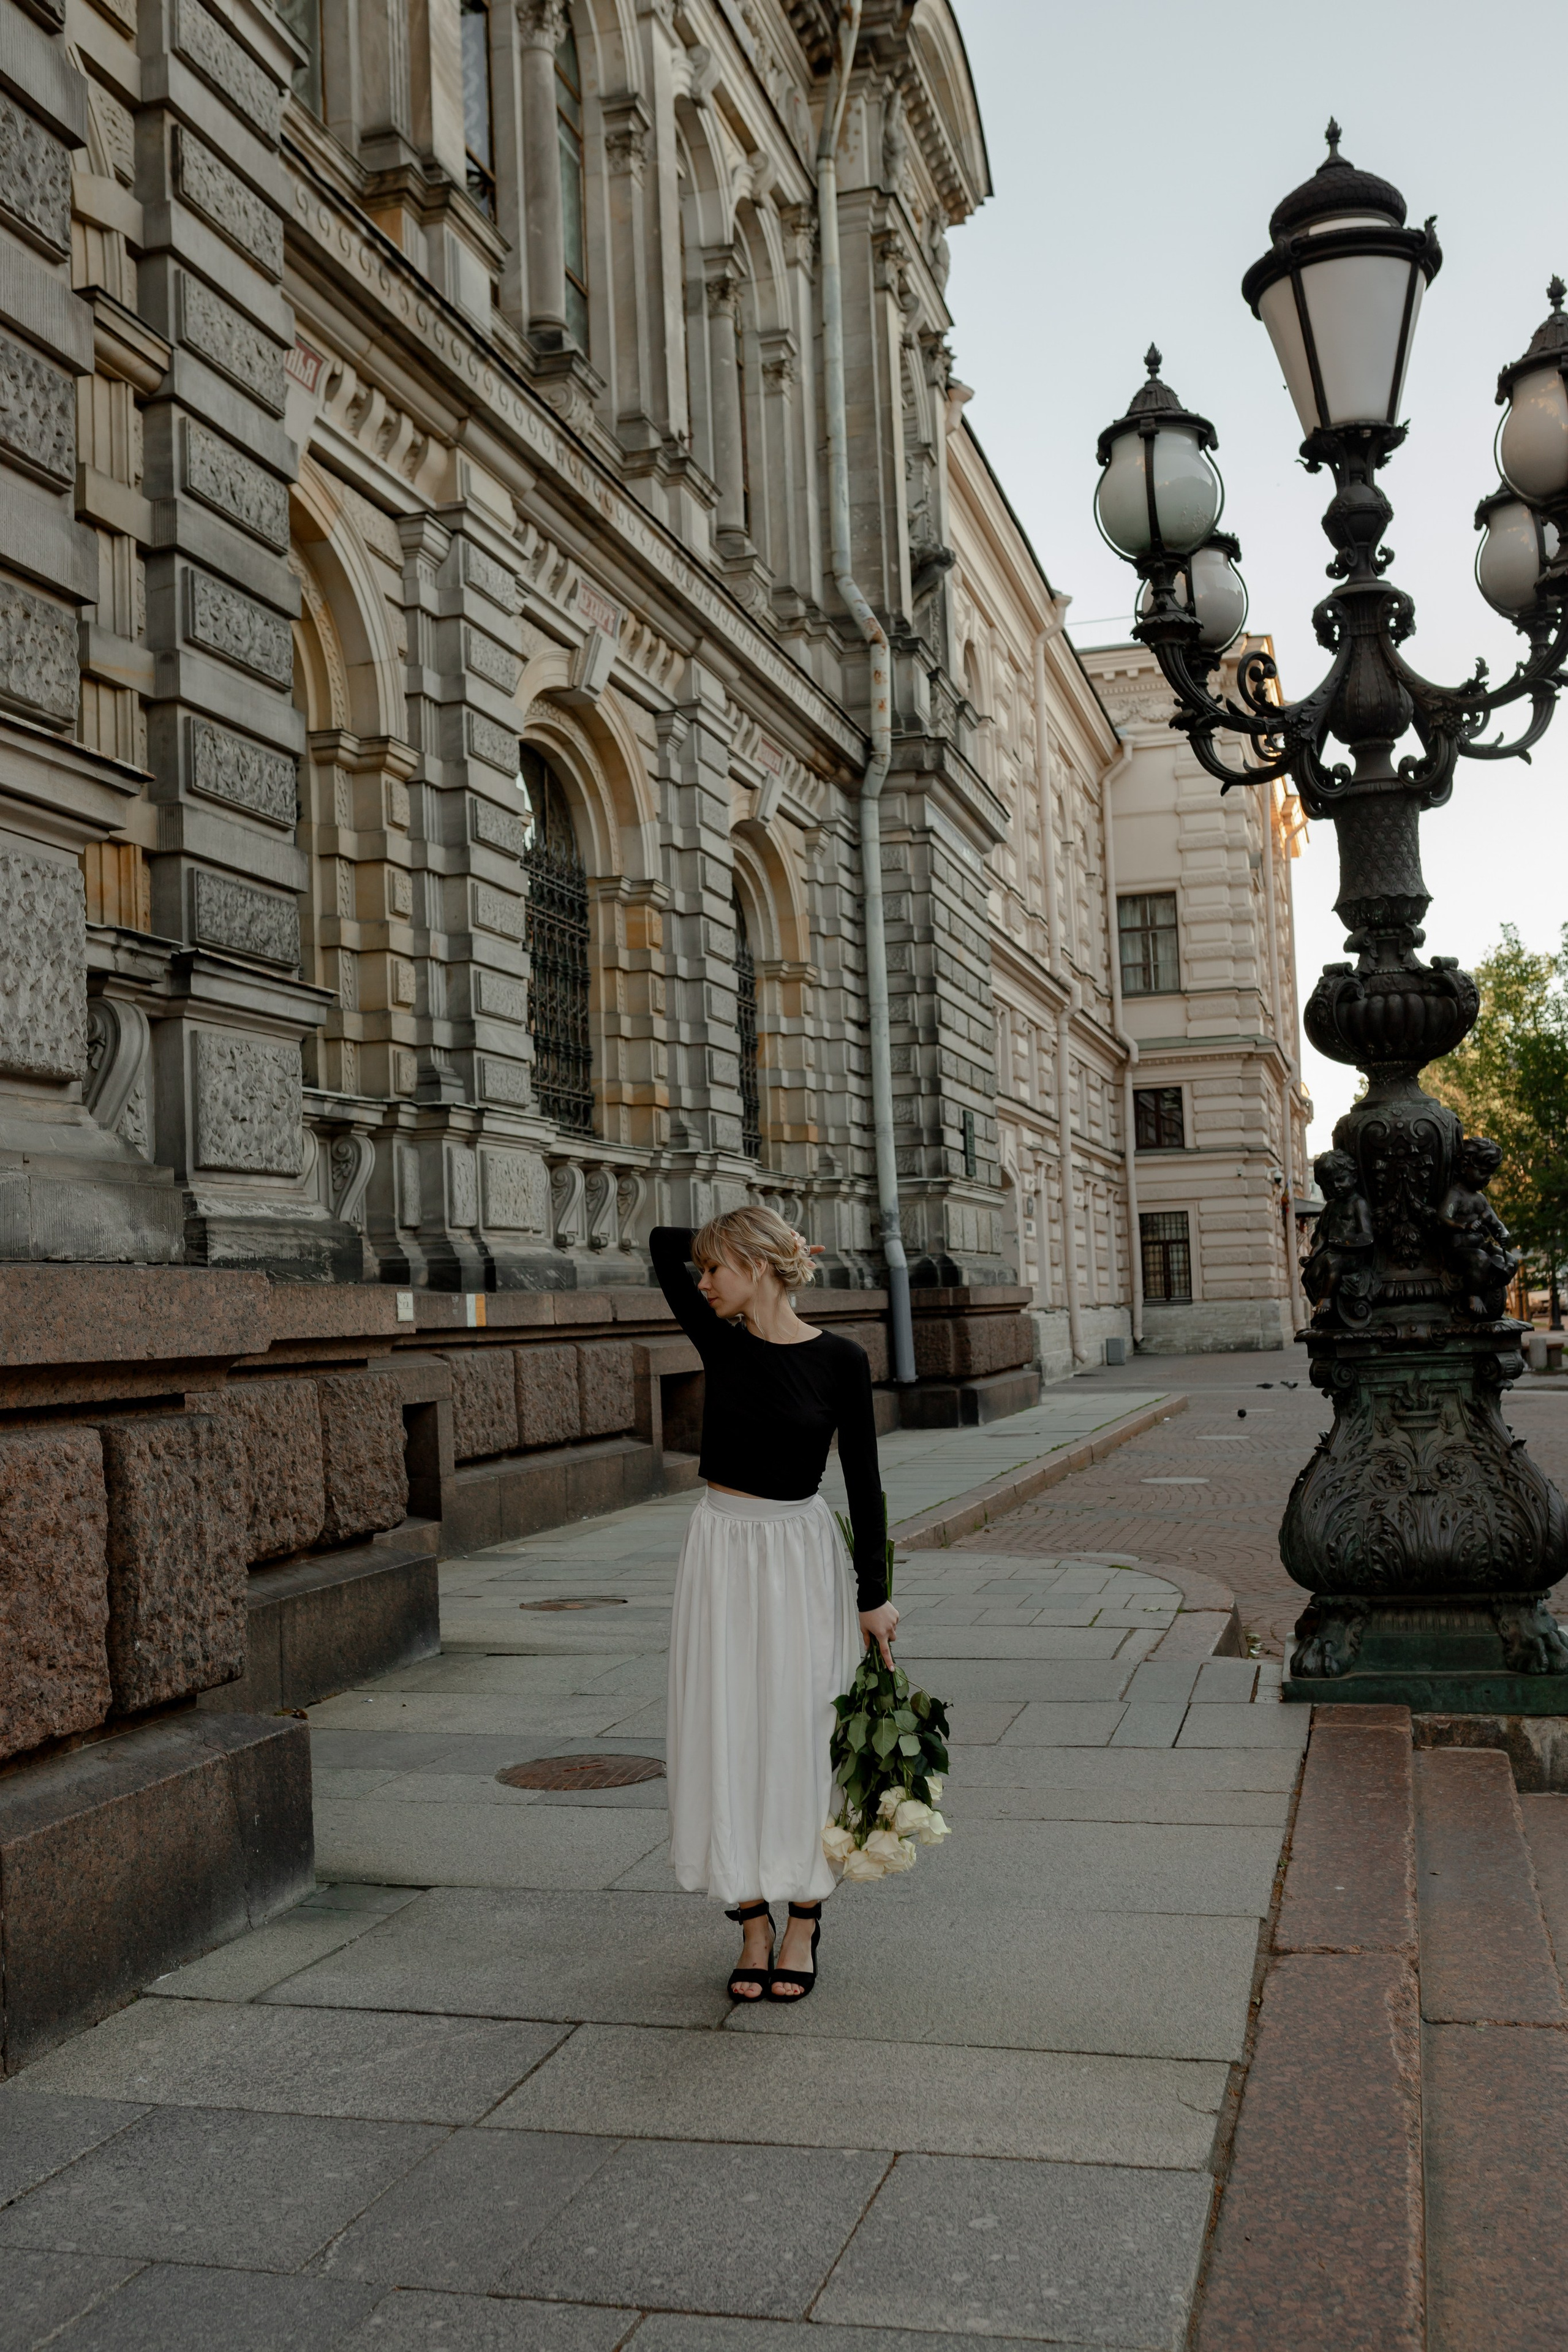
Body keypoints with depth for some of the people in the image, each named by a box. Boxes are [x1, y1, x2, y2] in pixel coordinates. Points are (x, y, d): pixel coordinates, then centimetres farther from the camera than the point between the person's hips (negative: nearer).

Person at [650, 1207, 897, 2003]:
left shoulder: (838, 1360, -9)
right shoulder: (719, 1342, -1)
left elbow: (863, 1481, -4)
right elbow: (662, 1242, 4)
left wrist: (874, 1593, -3)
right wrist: (777, 1248, 6)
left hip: (803, 1557, -3)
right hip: (722, 1552, 3)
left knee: (801, 1736, 4)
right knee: (727, 1737, 5)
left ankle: (802, 1926, 18)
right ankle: (753, 1922, 19)